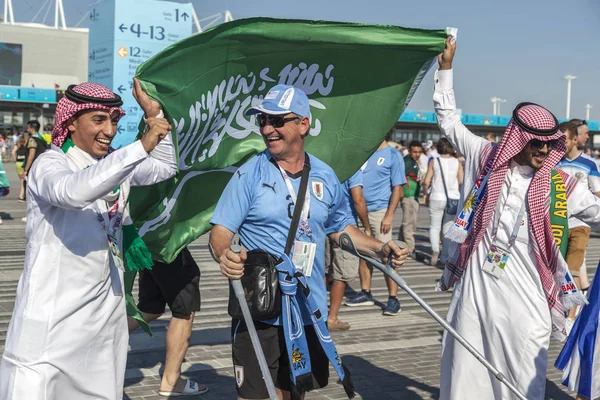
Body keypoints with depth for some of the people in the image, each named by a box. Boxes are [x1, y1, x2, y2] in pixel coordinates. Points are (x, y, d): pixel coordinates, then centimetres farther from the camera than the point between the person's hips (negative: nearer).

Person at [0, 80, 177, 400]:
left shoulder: (113, 165, 11)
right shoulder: (49, 163, -11)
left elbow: (165, 167, 17)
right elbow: (75, 191, -33)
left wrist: (154, 115, 5)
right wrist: (142, 146, -37)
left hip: (105, 311, 7)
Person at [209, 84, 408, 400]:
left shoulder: (325, 176, 5)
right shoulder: (250, 173, -7)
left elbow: (340, 229, 17)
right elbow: (221, 231, -11)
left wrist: (379, 249, 2)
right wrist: (225, 254, -33)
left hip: (309, 309, 4)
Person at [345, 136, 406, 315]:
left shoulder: (393, 156, -1)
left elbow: (397, 189, -5)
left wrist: (389, 216, -12)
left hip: (379, 211, -5)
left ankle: (393, 298, -1)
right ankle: (365, 293, 20)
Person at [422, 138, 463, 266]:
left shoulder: (434, 161, -2)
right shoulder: (457, 162, 1)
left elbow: (426, 182, -4)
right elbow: (462, 181, -3)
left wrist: (426, 188, 17)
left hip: (437, 198, -1)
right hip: (453, 198, 1)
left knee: (434, 226, 9)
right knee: (448, 228, 9)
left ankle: (435, 249, -14)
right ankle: (445, 256, 9)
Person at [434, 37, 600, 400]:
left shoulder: (560, 186, 0)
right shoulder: (487, 160, 3)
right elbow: (449, 119, 13)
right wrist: (446, 69, 11)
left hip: (525, 304, -1)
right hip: (474, 293, 1)